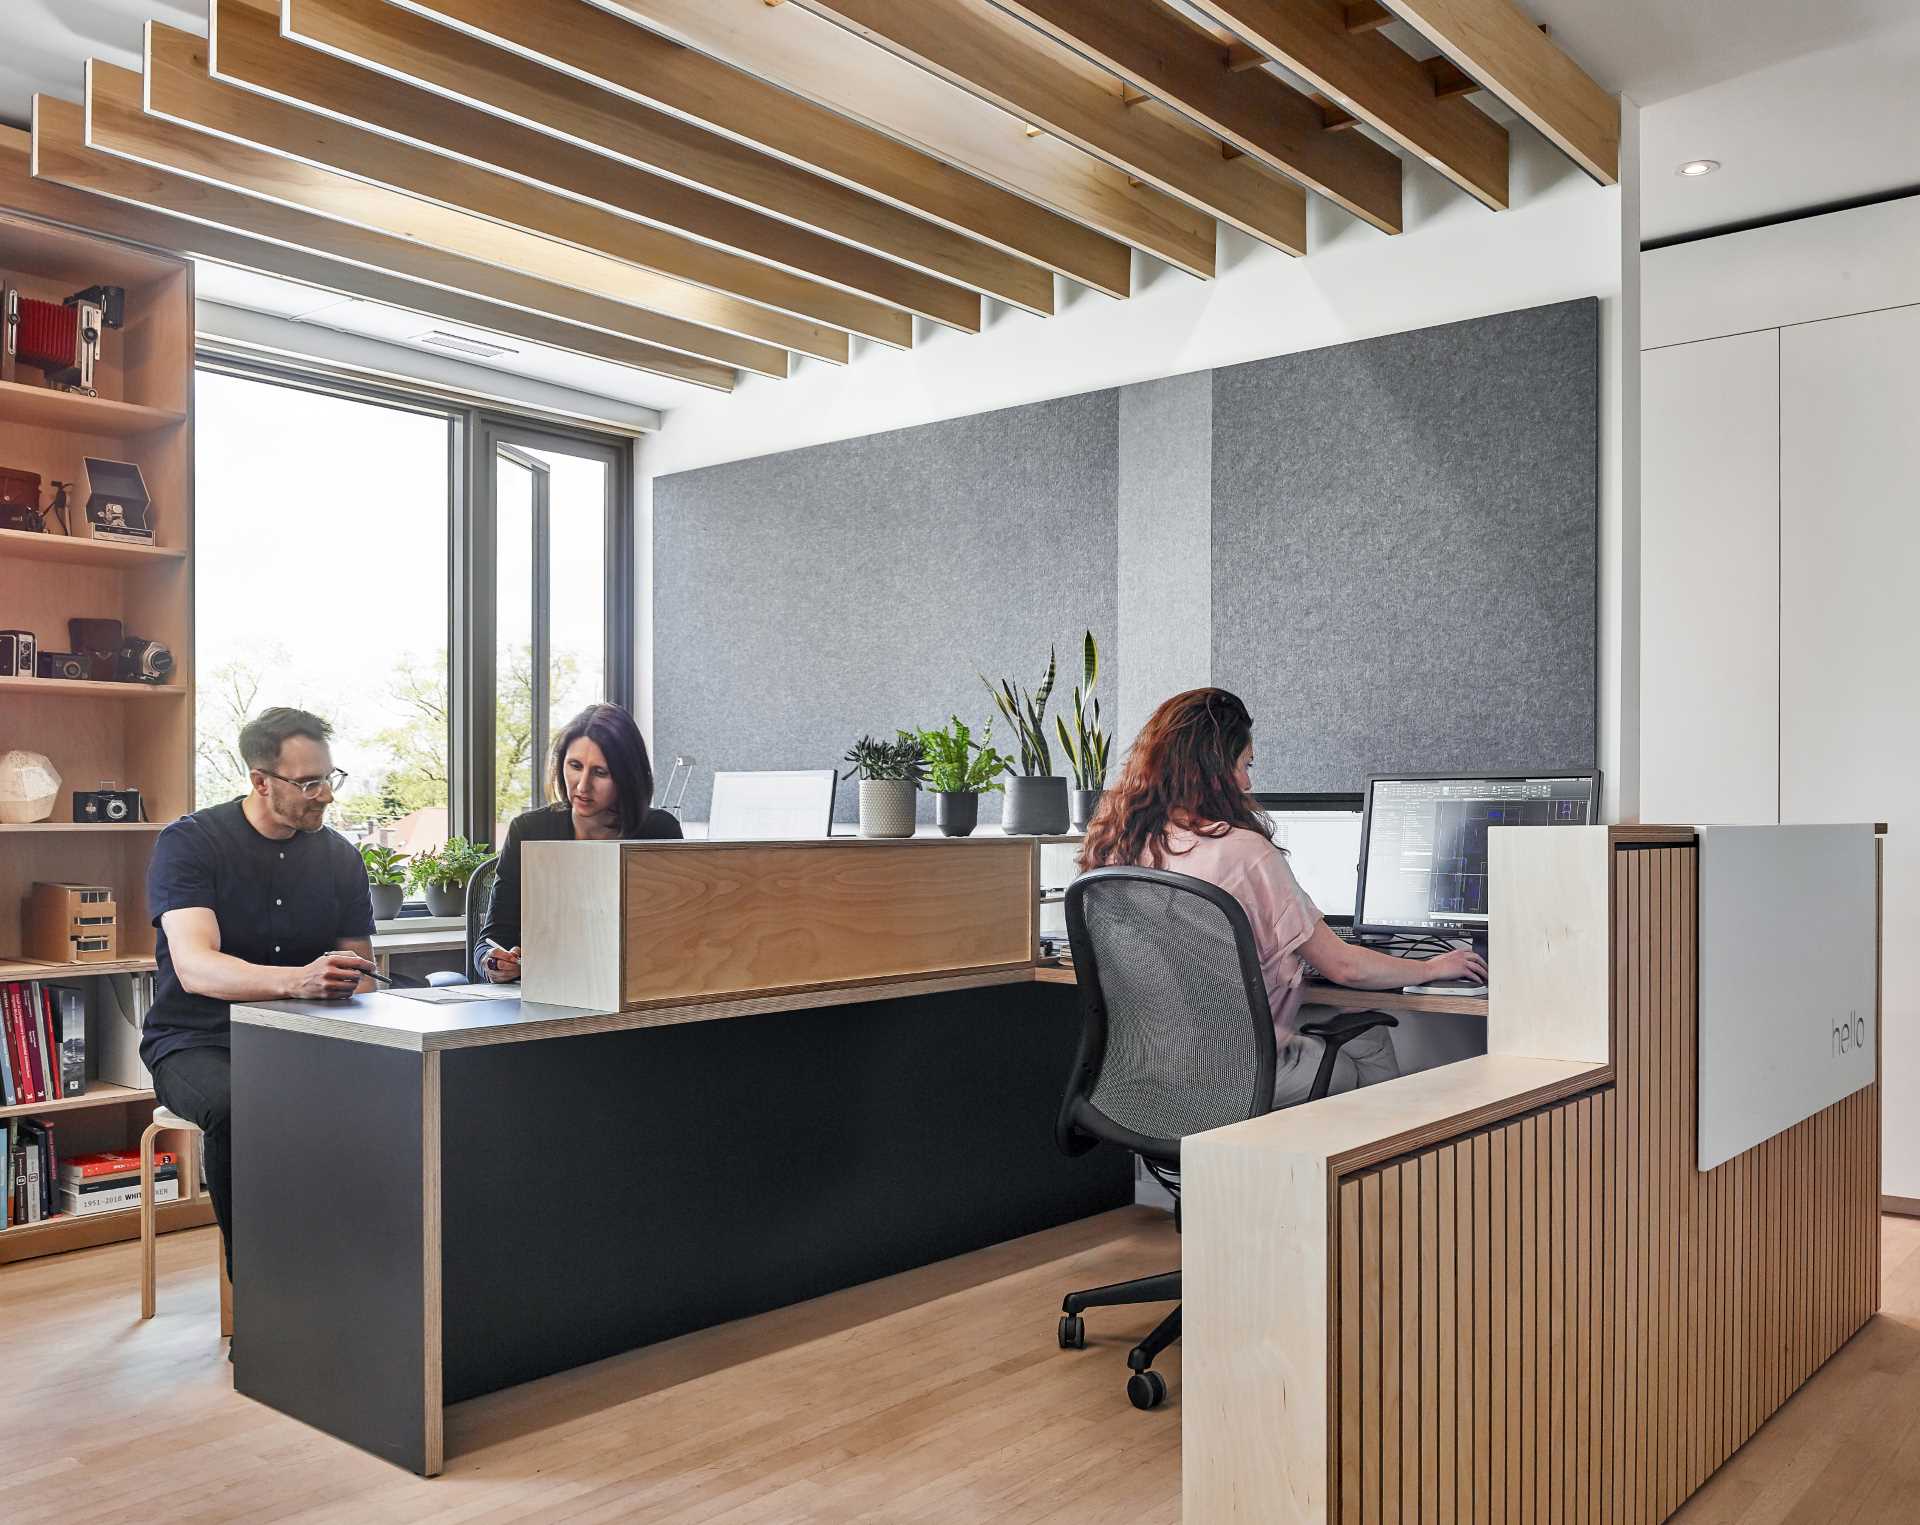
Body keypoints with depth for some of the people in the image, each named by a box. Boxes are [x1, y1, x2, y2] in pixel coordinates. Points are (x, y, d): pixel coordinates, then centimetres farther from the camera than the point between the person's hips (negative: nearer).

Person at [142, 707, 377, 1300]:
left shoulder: (340, 856, 6)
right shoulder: (189, 843, -8)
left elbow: (360, 976, 10)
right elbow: (194, 967, -25)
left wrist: (346, 989, -16)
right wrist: (299, 980, -43)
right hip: (196, 1044, -3)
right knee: (239, 1108, -36)